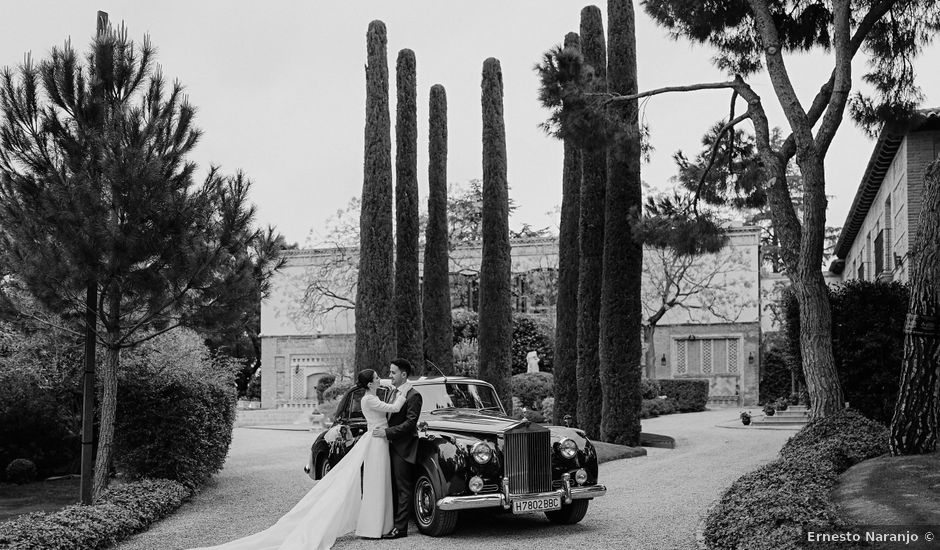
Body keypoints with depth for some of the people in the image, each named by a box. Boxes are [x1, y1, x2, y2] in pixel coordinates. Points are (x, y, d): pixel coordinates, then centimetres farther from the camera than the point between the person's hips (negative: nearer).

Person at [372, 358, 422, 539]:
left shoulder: (413, 396, -13)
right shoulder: (393, 392, 13)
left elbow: (410, 423, -18)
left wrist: (387, 432, -21)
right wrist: (381, 428, 3)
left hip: (404, 447, -8)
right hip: (391, 445, 8)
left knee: (403, 488, -2)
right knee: (393, 487, 12)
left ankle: (400, 528, 1)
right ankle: (392, 522, 18)